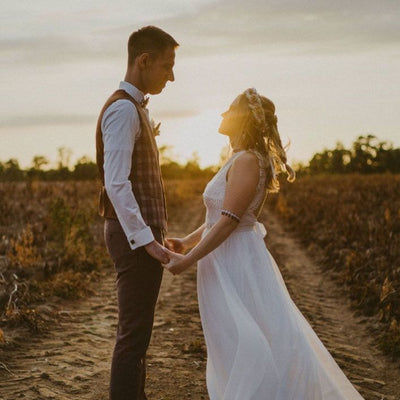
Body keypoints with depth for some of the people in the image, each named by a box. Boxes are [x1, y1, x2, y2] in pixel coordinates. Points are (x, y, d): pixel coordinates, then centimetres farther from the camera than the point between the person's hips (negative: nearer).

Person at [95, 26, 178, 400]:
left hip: (140, 235, 10)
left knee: (137, 331, 17)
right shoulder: (123, 109, -15)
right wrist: (146, 240, -26)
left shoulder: (135, 108, 17)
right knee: (133, 335, -6)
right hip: (136, 237, -10)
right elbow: (115, 184, -24)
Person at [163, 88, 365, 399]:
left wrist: (189, 260, -21)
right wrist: (187, 242, 15)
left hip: (236, 263, -10)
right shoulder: (239, 161, 13)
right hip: (227, 260, 10)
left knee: (247, 348, -2)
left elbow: (229, 221, -22)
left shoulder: (247, 161, -17)